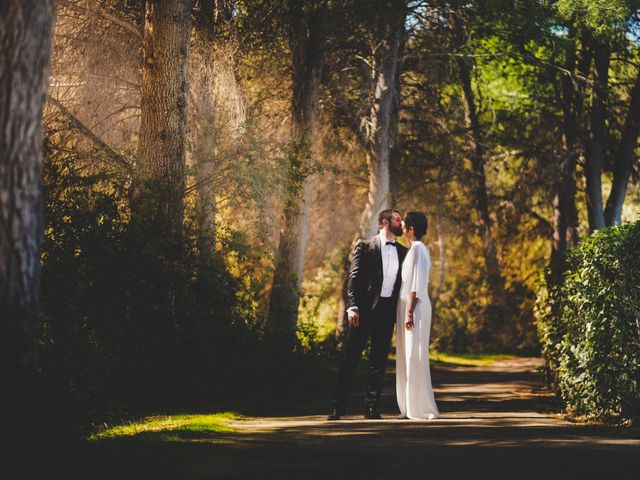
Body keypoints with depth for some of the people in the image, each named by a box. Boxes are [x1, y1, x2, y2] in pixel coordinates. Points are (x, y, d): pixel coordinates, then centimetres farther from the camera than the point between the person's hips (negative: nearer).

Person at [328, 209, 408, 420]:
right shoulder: (365, 246, 2)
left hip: (387, 310, 4)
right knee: (351, 357, -4)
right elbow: (354, 278, -4)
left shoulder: (403, 252, 15)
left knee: (379, 360, 5)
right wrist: (353, 306, -14)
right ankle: (337, 407, -2)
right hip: (364, 308, -4)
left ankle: (371, 407, 10)